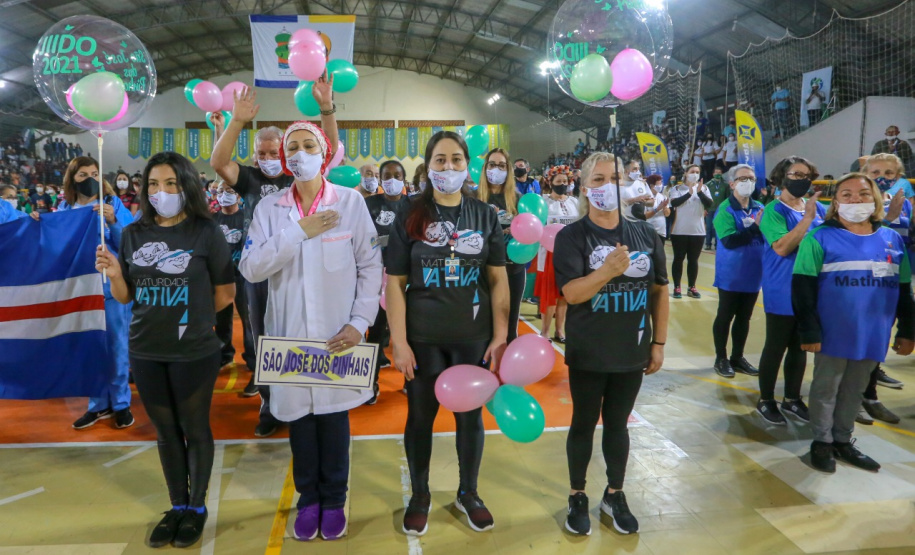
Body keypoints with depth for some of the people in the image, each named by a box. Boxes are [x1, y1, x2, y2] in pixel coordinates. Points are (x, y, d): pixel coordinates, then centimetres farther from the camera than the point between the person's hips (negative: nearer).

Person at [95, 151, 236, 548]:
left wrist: (191, 317, 4)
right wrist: (113, 274, -11)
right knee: (166, 430, 16)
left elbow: (225, 294, -3)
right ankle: (177, 505, 33)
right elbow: (125, 297, 8)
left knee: (195, 429, 10)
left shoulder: (206, 232, -8)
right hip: (145, 352, 4)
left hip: (194, 352, -4)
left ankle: (197, 507, 28)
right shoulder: (133, 234, 4)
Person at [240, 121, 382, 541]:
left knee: (334, 413, 9)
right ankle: (308, 499, 30)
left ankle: (333, 500, 28)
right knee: (298, 414, 11)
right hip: (289, 333, 2)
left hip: (337, 334, -1)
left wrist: (360, 322, -10)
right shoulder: (269, 208, 3)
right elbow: (251, 267, -8)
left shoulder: (351, 201, -2)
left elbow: (370, 266, -3)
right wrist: (299, 231, -14)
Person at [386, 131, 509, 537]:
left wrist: (501, 336, -4)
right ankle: (420, 495, 33)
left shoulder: (485, 215, 1)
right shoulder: (410, 218, -3)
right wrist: (399, 342, -10)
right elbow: (395, 284, -4)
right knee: (420, 416, 11)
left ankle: (468, 493, 35)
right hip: (423, 338, -1)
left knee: (470, 415, 13)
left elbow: (498, 280, 2)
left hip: (473, 337, 1)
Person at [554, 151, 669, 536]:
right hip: (588, 354, -3)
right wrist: (608, 270, -35)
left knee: (618, 424, 17)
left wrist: (659, 342, 5)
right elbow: (572, 294, -20)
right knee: (584, 424, 12)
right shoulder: (572, 237, -11)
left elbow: (659, 291, 6)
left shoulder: (646, 234, 0)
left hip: (632, 352, 3)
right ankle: (577, 497, 30)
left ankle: (615, 495, 35)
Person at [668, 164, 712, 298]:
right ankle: (676, 287, 9)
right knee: (678, 258, 3)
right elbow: (674, 203, -17)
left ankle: (692, 287, 17)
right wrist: (689, 193, -25)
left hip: (698, 231, 2)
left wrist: (700, 192, -18)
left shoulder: (704, 188, 5)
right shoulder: (677, 188, -1)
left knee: (693, 260, 9)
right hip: (679, 231, -2)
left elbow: (709, 205, -6)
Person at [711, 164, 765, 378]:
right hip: (730, 276, -5)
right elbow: (729, 241, -23)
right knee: (725, 317, 6)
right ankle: (721, 359, 19)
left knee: (744, 318, 14)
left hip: (752, 274, 5)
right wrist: (755, 227, -27)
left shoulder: (760, 208, 4)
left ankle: (737, 357, 27)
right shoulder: (725, 210, -12)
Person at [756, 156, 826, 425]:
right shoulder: (773, 211, -12)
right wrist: (807, 217, -24)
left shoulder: (817, 207, 6)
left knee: (800, 347, 15)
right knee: (775, 347, 4)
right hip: (782, 293, -6)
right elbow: (782, 247, -24)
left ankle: (792, 399, 30)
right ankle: (765, 401, 18)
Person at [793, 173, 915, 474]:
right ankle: (822, 442, 24)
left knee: (854, 390, 16)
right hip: (833, 334, -4)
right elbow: (803, 288, -11)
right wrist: (809, 332, -15)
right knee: (826, 389, 9)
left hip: (873, 335, 4)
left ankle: (843, 440, 32)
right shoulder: (820, 237, -8)